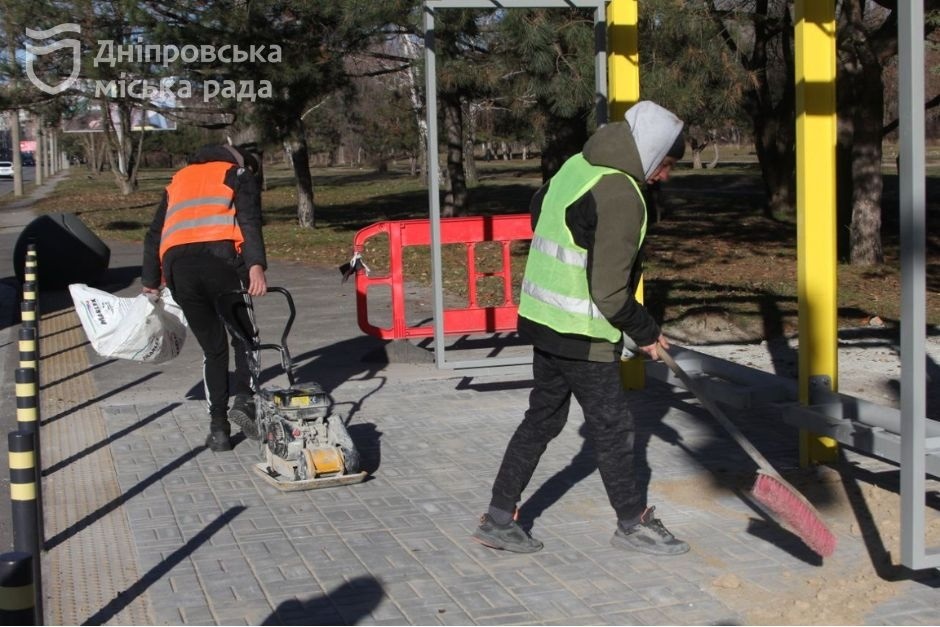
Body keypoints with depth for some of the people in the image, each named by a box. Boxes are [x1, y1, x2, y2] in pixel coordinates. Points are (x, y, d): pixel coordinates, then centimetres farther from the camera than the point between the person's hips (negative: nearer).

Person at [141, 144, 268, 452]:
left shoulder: (179, 180, 34)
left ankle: (218, 427, 9)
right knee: (244, 336, 15)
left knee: (213, 348, 14)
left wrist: (150, 282, 36)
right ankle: (244, 400, -6)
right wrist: (256, 266, -13)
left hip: (177, 265, 4)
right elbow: (250, 221, -1)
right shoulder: (239, 174, 19)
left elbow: (154, 235, 30)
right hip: (220, 257, -4)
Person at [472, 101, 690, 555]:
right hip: (583, 336, -9)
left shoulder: (576, 166, 6)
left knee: (542, 418, 17)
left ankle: (498, 519, 22)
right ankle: (633, 522, 25)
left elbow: (537, 208, 25)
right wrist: (646, 332, -6)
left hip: (542, 320, 9)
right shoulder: (621, 196, -22)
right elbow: (611, 294, -22)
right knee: (612, 427, 7)